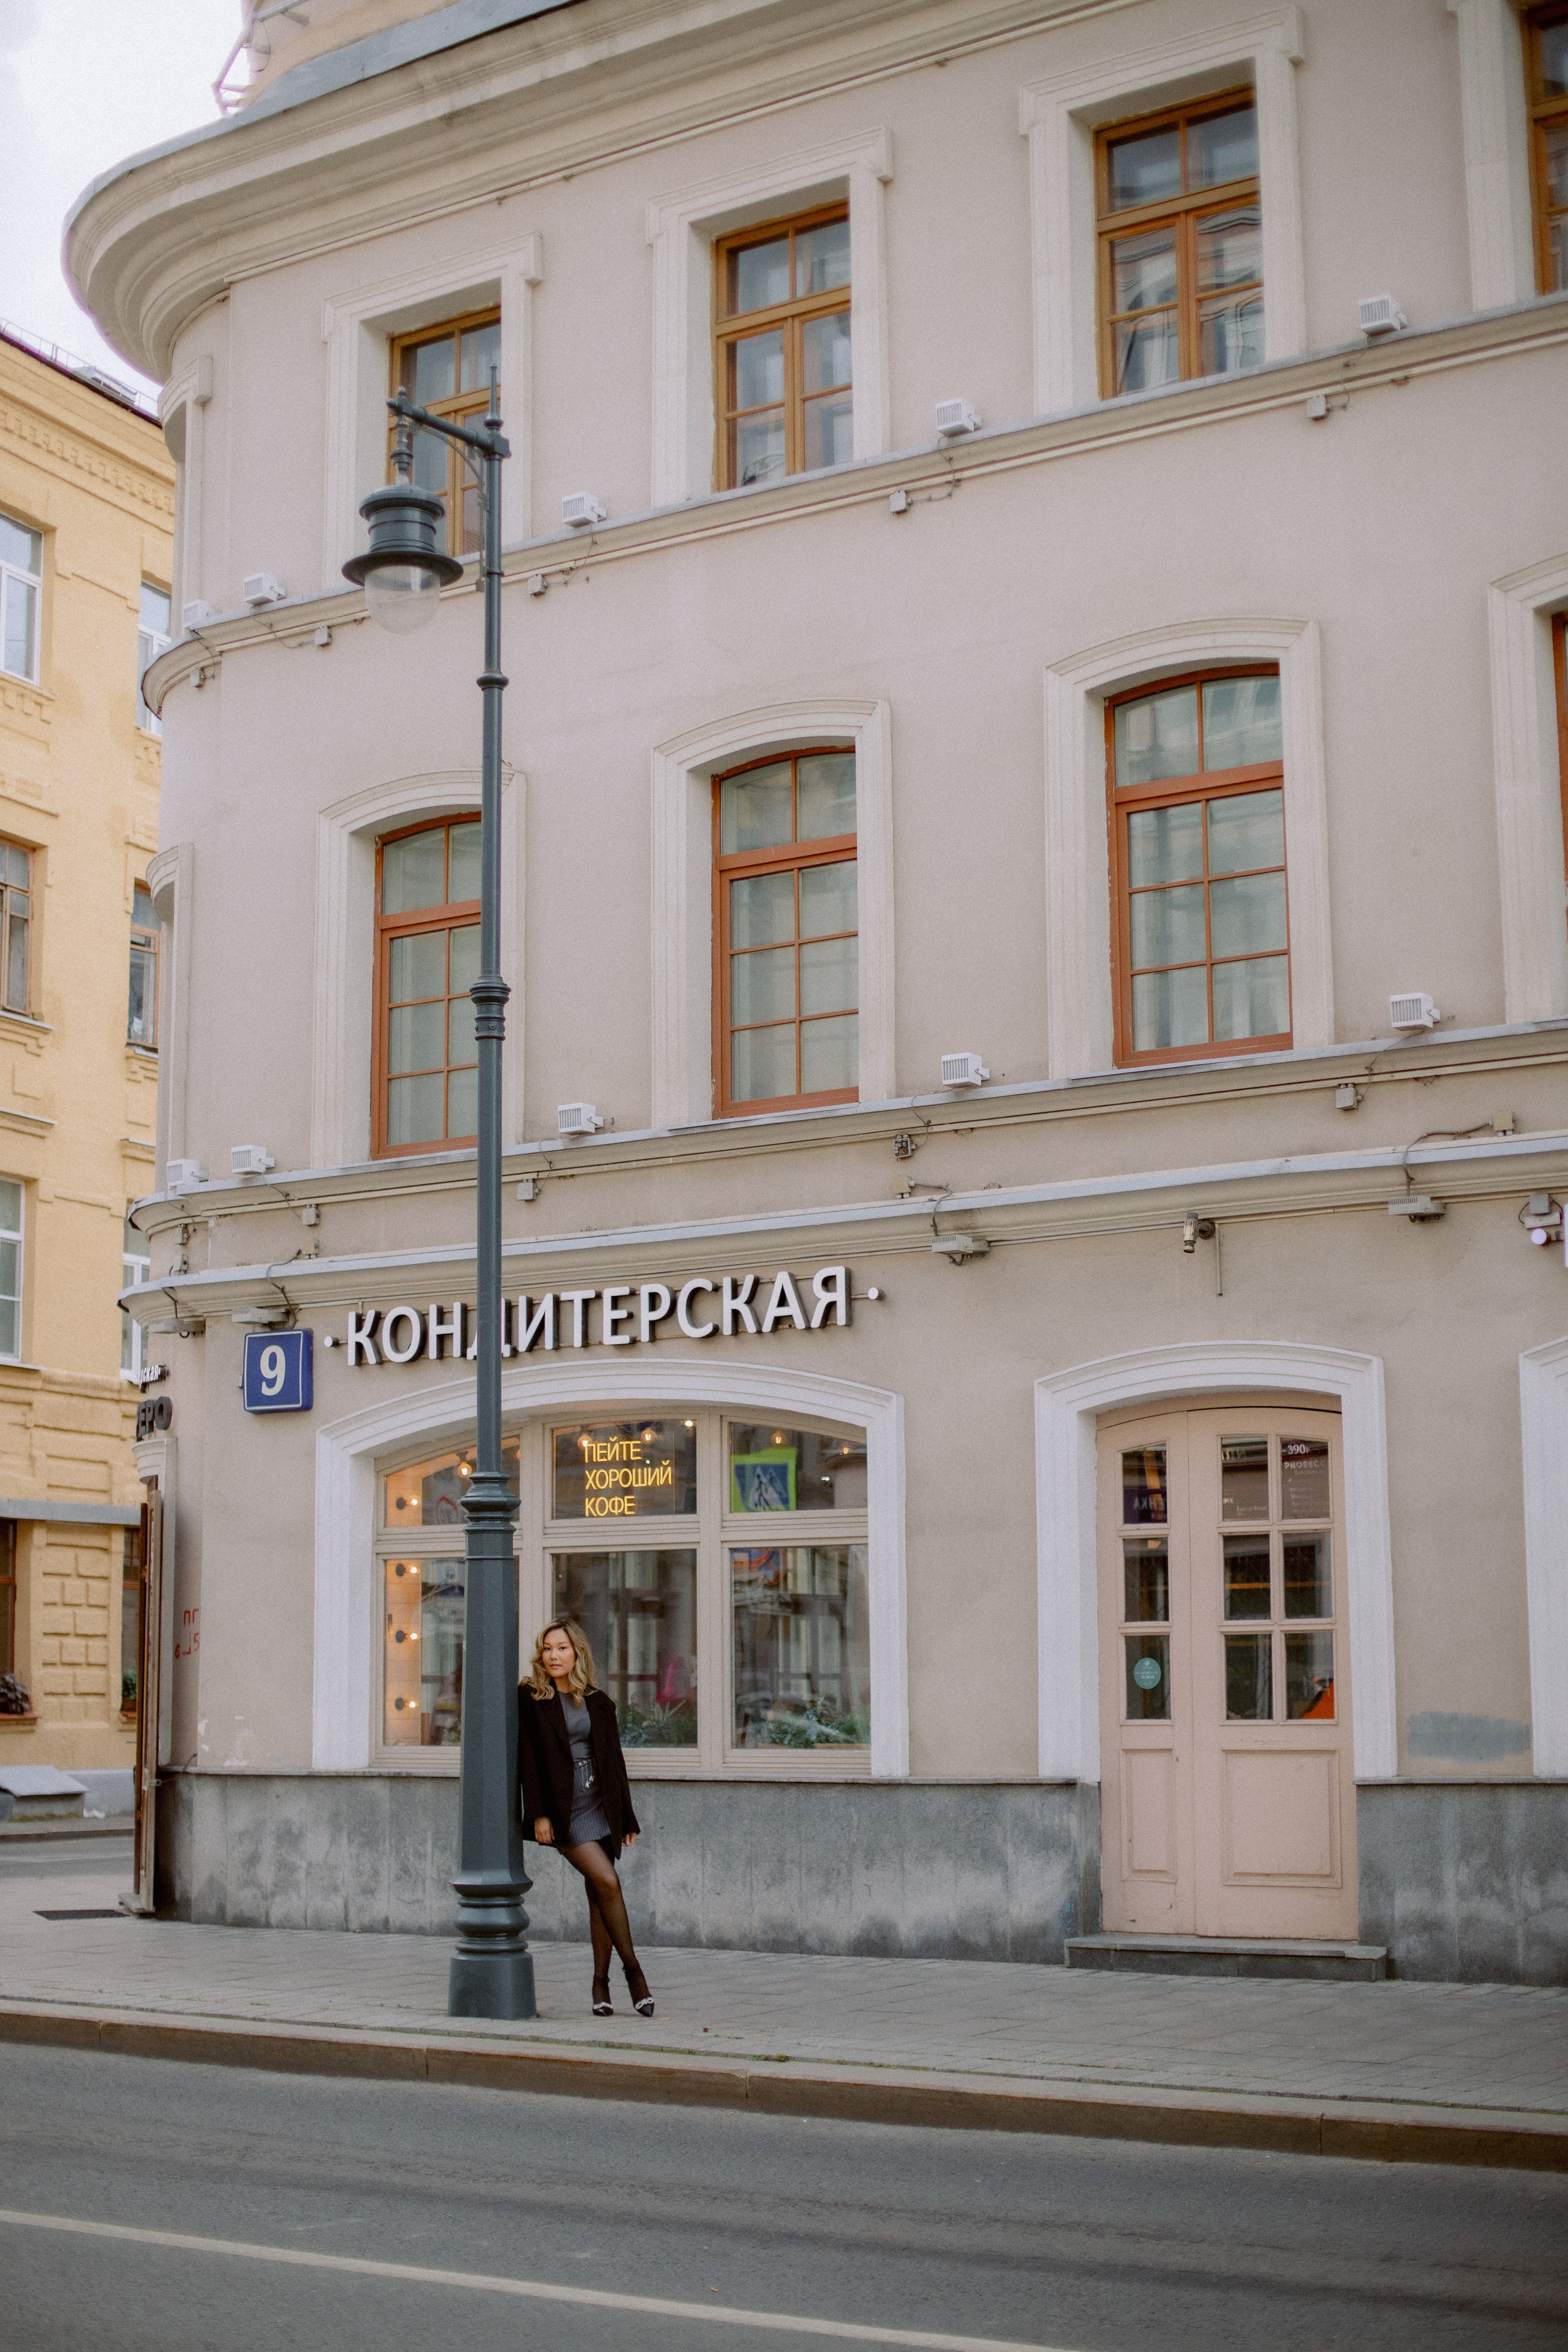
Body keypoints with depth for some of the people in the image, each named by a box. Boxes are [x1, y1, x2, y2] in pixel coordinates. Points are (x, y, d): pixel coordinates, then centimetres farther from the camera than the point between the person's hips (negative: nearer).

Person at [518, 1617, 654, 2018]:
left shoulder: (598, 1703, 8)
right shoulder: (529, 1699, -2)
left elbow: (613, 1760, 12)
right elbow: (528, 1759, -6)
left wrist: (626, 1819, 11)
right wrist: (539, 1814, -13)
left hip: (599, 1803, 4)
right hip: (563, 1808, -4)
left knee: (599, 1894, 4)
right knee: (607, 1882, -14)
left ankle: (601, 1984, 12)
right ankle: (634, 1971, -3)